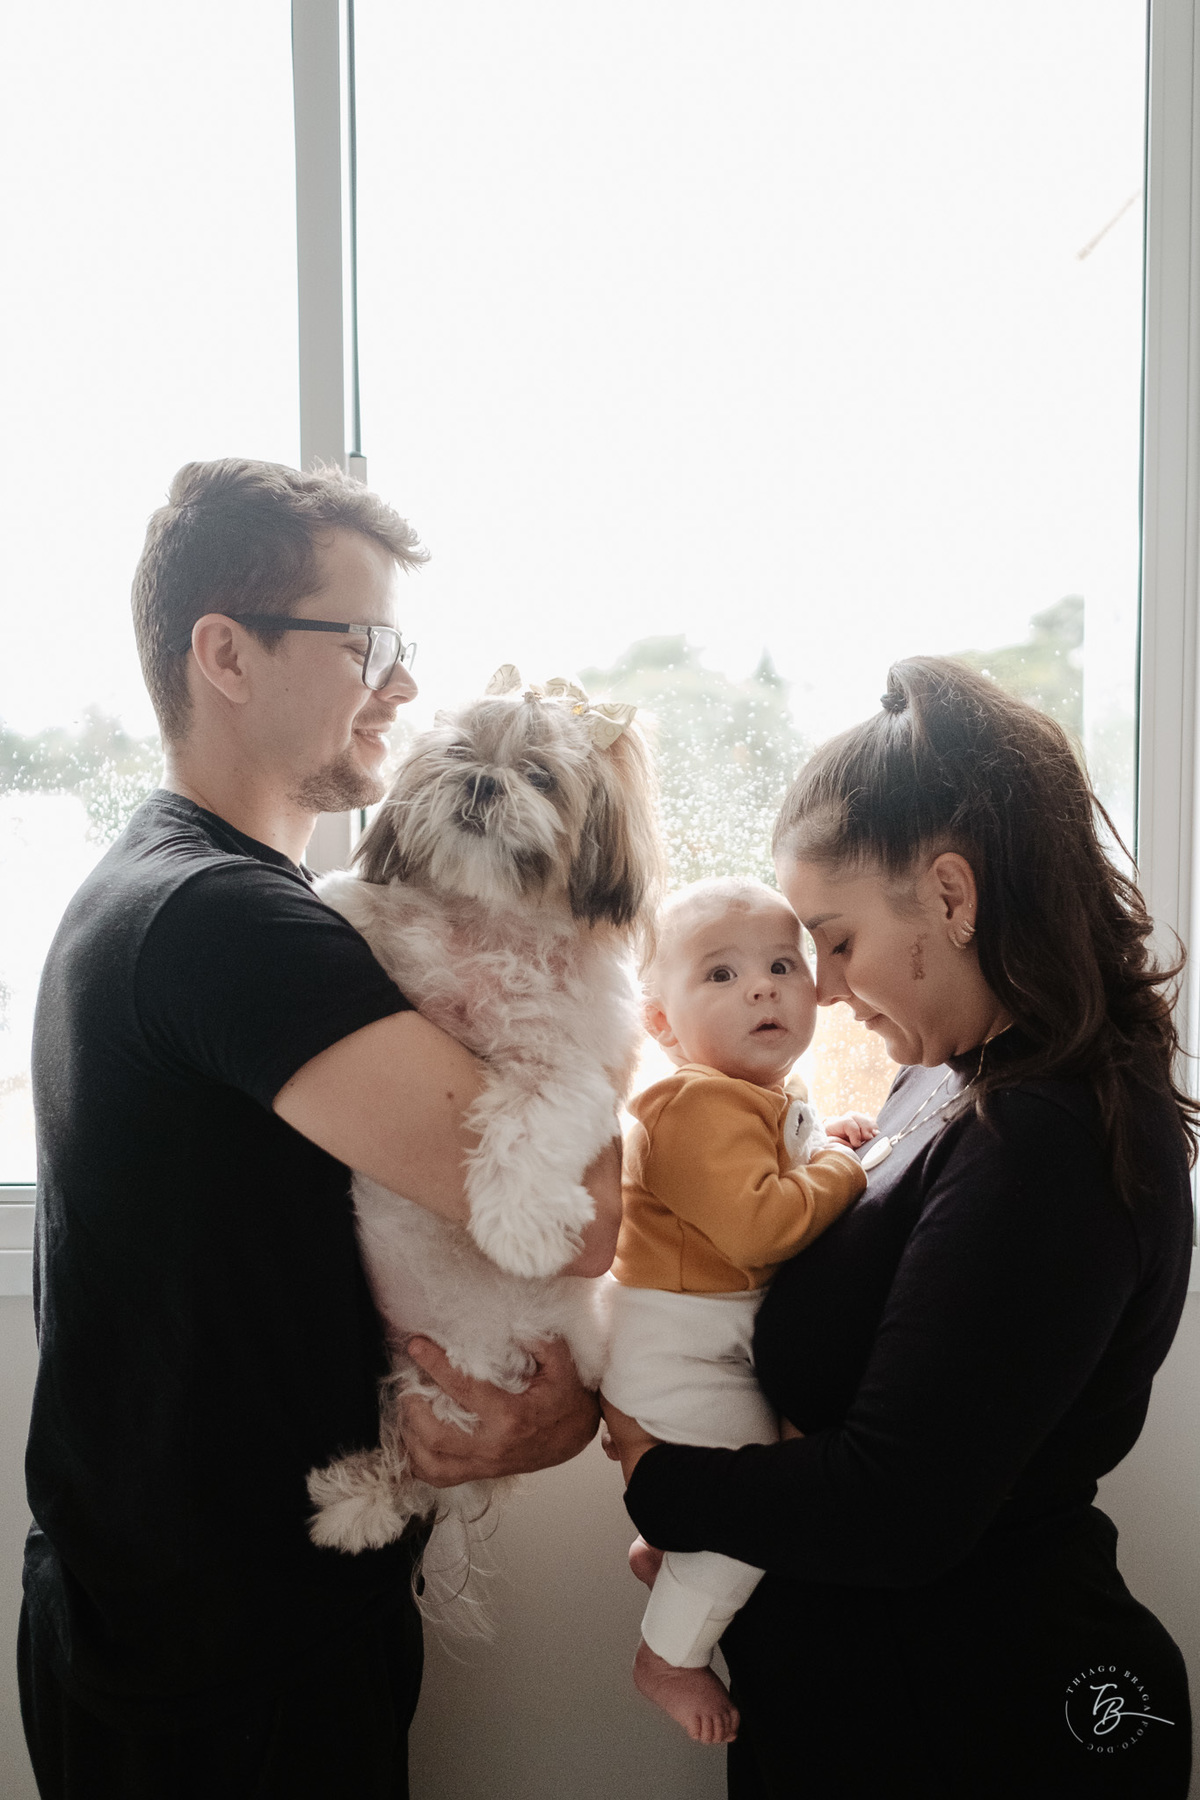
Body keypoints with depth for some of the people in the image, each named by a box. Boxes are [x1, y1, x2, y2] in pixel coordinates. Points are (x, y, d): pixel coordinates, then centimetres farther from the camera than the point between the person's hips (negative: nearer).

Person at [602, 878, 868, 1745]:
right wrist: (840, 1172, -23)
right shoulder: (700, 1106, -27)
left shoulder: (771, 1095, 8)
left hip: (719, 1336, 11)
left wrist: (822, 1141, 10)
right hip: (681, 1341, -10)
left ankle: (661, 1548, 51)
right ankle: (669, 1657, 19)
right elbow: (758, 1224, -37)